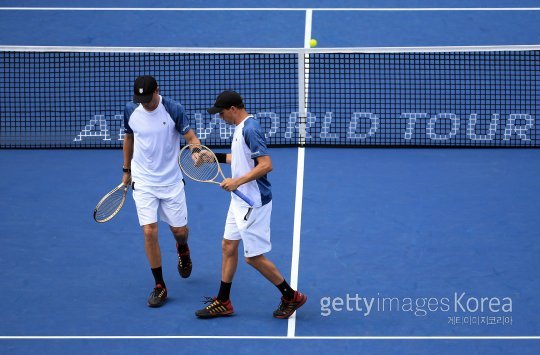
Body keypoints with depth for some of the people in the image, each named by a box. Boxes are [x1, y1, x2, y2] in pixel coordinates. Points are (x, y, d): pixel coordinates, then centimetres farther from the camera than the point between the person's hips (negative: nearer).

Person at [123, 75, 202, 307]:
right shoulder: (131, 111, -5)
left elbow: (191, 137, -12)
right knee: (150, 233, -9)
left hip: (171, 181, -1)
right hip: (143, 182, 1)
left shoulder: (173, 110, -15)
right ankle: (159, 287, 3)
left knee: (180, 231, 9)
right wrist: (126, 170, 18)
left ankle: (182, 249, 49)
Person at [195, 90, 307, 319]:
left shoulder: (250, 130, -21)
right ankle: (222, 302, 22)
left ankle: (291, 297, 10)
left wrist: (237, 181, -26)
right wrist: (216, 157, 16)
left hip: (253, 203, -10)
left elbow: (266, 165, -27)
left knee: (254, 257, -3)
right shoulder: (241, 128, 10)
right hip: (241, 201, 10)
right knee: (228, 246, 14)